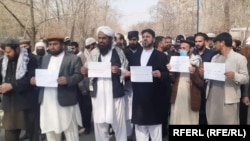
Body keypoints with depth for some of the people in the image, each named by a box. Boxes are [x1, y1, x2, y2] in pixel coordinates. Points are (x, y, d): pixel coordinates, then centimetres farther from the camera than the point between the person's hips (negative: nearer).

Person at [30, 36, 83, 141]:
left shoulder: (73, 58, 0)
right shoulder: (45, 58, 19)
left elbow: (79, 75, -8)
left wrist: (68, 80, -26)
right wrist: (34, 79, -5)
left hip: (65, 101, -5)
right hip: (47, 102, 6)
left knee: (70, 132, 3)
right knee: (50, 132, 14)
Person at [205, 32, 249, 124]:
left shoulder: (239, 58, -3)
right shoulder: (215, 58, 18)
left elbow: (246, 78, -6)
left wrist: (234, 76, -25)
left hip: (229, 99, -6)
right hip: (212, 98, 6)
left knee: (228, 122, 0)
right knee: (212, 122, 11)